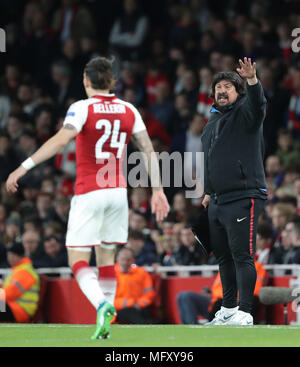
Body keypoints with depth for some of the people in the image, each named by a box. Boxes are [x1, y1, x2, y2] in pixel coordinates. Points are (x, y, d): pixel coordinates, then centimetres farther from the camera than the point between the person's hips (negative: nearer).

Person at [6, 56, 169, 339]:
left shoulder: (83, 108, -8)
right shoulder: (129, 110, 7)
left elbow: (61, 140, -22)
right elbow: (149, 151, 5)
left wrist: (25, 167, -24)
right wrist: (157, 191, 9)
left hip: (89, 192, -5)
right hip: (118, 192, 5)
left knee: (78, 260, -3)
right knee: (106, 256, 15)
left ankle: (102, 305, -28)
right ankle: (104, 325, 12)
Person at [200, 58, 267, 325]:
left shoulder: (245, 113, -3)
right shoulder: (212, 122, 20)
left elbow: (257, 103, -28)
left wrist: (252, 79, -46)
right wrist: (209, 192, 24)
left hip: (243, 198, -8)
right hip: (218, 202, 8)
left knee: (242, 256, -11)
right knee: (223, 256, 13)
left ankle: (244, 313, -12)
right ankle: (228, 309, 23)